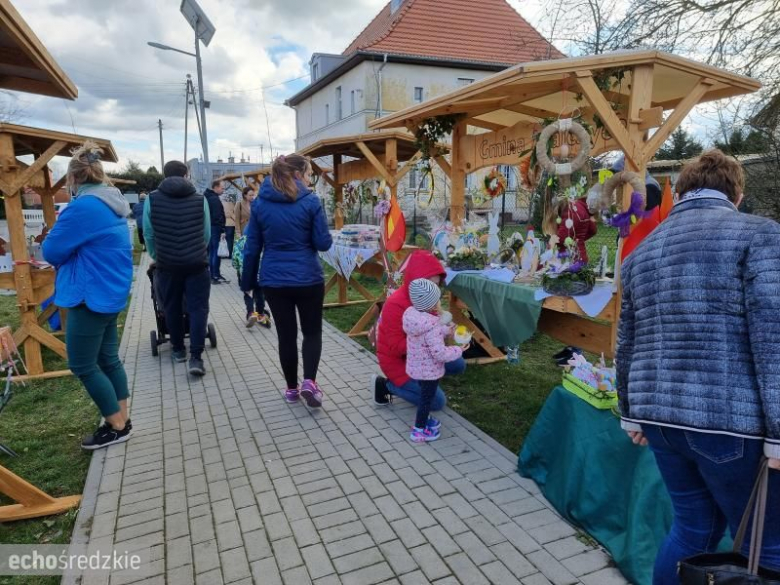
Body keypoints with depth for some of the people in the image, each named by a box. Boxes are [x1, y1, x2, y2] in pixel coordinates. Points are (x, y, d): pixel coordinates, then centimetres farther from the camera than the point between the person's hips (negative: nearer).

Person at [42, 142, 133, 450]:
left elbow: (51, 251, -12)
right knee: (108, 358, 16)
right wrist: (76, 253, 11)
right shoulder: (113, 204, 9)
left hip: (91, 295, -9)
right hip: (111, 291, 9)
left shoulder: (84, 207, -20)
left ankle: (117, 426, 11)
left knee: (82, 365, 2)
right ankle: (121, 419, 25)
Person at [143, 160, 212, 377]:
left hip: (166, 265, 1)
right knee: (198, 308, 2)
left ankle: (178, 350, 28)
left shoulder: (152, 199, 2)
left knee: (172, 308, 15)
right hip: (197, 263, -1)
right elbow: (207, 234, 6)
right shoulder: (200, 199, 2)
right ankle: (196, 357, -4)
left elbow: (149, 234, 5)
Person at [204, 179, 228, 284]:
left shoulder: (206, 197, 17)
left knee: (211, 252, 14)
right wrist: (222, 230, -20)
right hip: (215, 228, -10)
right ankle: (216, 276, -6)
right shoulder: (215, 199, -14)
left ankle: (211, 275, 19)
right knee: (216, 252, -7)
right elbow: (218, 217, -20)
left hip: (208, 228, 10)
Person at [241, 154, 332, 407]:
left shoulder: (260, 203, 2)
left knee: (286, 334, 13)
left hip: (274, 280, 3)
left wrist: (248, 281, 13)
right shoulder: (310, 201, -9)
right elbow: (324, 243, -6)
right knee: (312, 331, 13)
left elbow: (252, 247, 5)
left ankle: (292, 387, 23)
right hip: (308, 278, -3)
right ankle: (309, 381, -4)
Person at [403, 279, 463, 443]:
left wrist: (446, 331, 7)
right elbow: (440, 353, -29)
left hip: (415, 367, 8)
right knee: (427, 399, 12)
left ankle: (424, 419, 47)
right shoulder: (432, 326, -32)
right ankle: (419, 430, 26)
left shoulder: (412, 314, -8)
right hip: (429, 371, -8)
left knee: (425, 396, 28)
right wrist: (458, 350, -15)